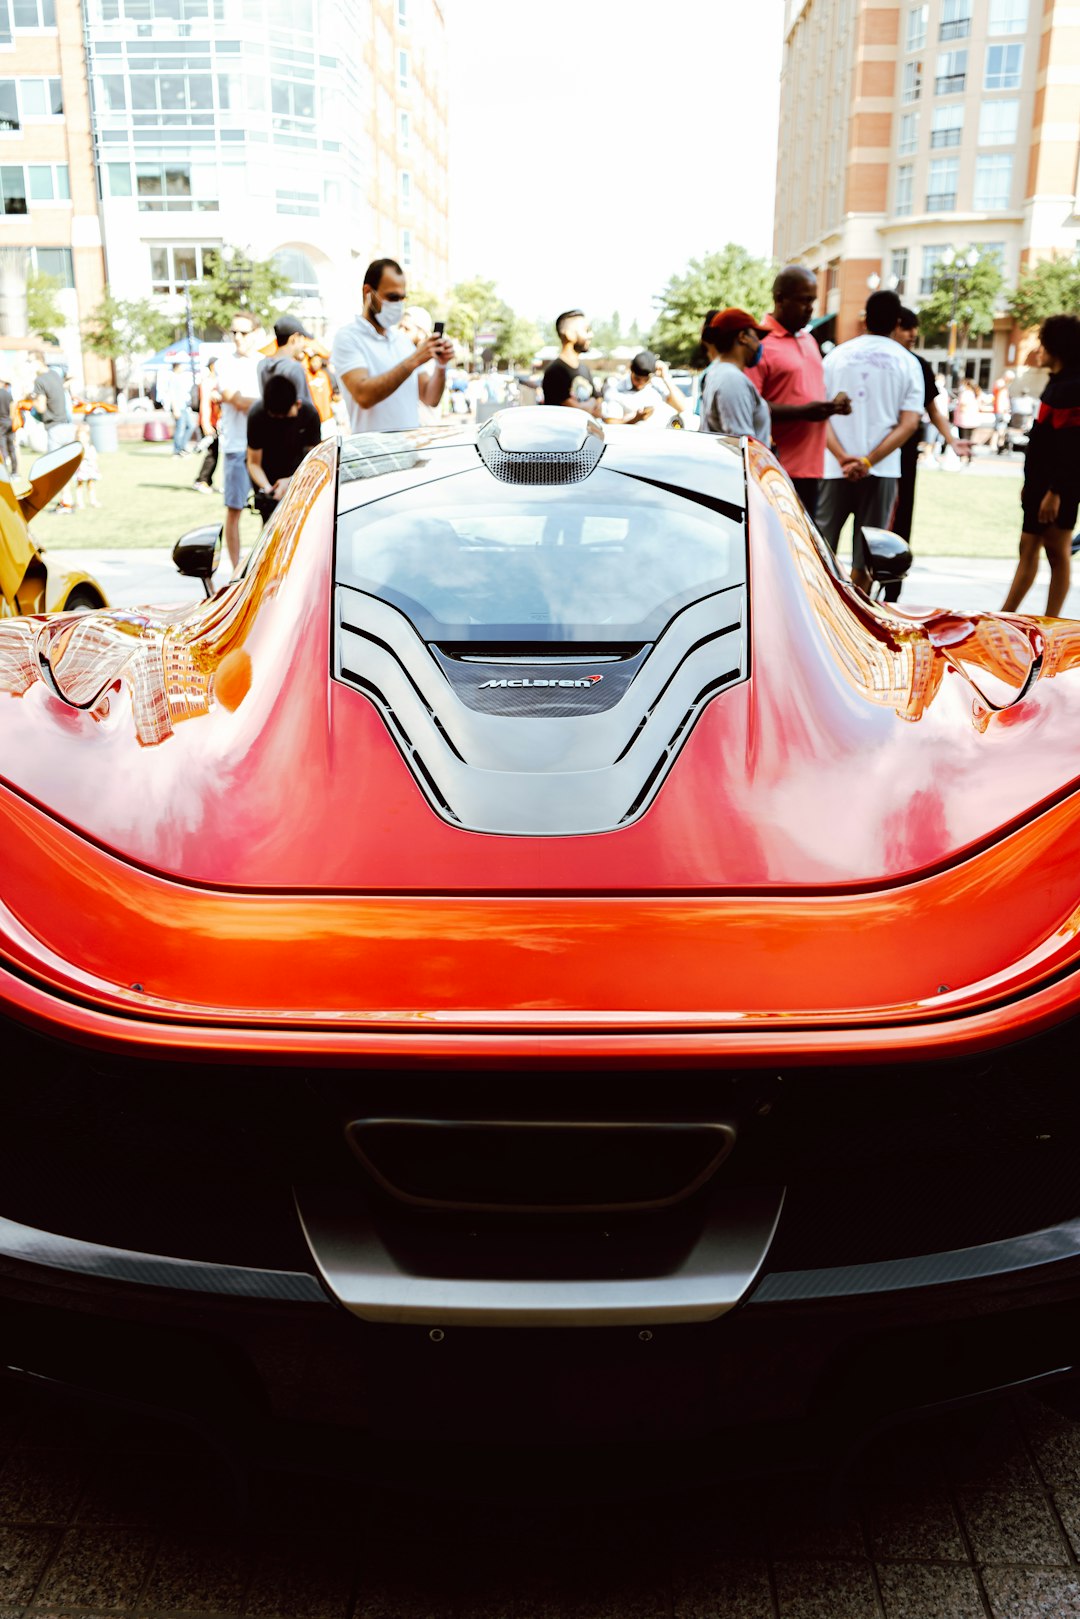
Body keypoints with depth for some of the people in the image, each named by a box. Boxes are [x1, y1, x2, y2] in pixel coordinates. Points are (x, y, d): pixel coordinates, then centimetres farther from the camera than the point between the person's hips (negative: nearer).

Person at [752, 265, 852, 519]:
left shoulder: (808, 341, 21)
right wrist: (802, 412, -22)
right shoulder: (760, 343, -7)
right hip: (777, 469, -8)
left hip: (810, 466, 8)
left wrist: (832, 404, 8)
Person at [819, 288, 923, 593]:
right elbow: (909, 424, -5)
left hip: (834, 468, 1)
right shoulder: (907, 363, 3)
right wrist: (869, 461, -11)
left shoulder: (836, 356, 6)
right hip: (882, 471, 0)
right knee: (864, 558, 4)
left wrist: (842, 457, -12)